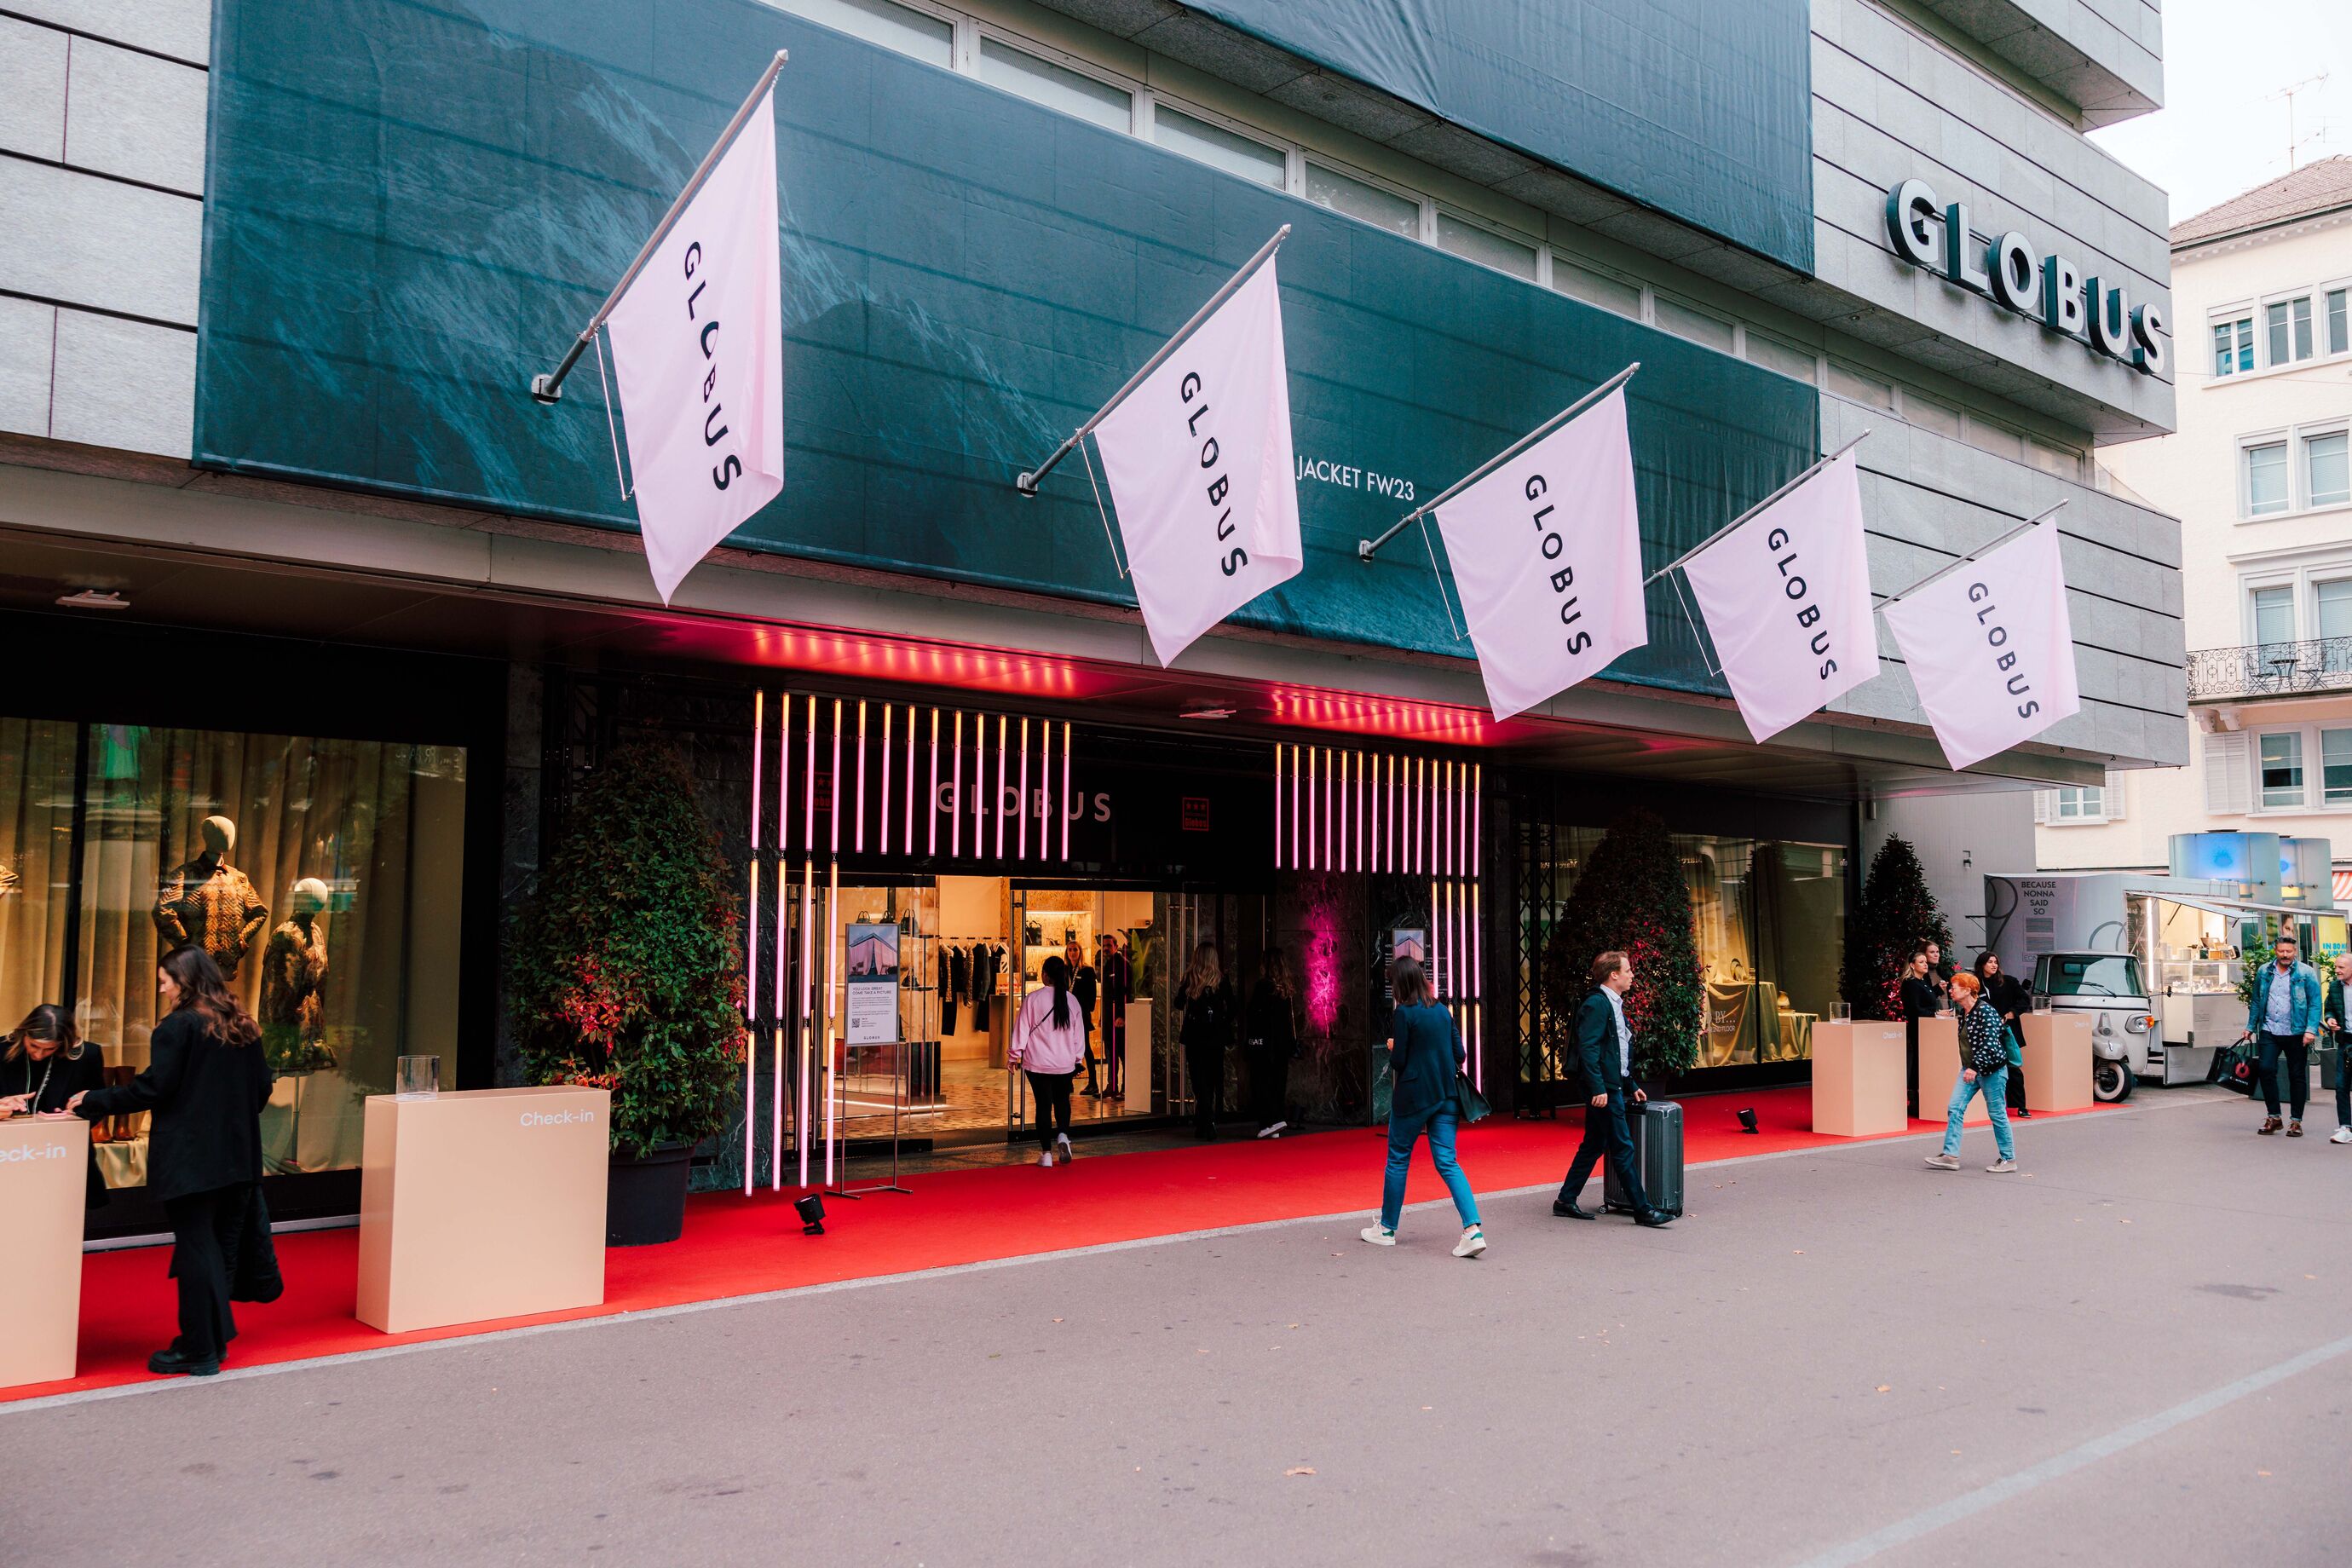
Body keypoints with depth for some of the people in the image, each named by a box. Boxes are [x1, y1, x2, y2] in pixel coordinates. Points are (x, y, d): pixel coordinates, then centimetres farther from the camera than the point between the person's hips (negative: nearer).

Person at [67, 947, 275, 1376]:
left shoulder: (178, 1026, -11)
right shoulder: (244, 1027, 8)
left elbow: (153, 1088, -14)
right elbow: (262, 1088, 11)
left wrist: (93, 1102, -3)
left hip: (189, 1159, -6)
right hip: (237, 1158, 6)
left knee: (196, 1248, 0)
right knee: (223, 1247, 14)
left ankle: (199, 1352, 6)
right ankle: (216, 1338, 21)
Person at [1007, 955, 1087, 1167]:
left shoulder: (1033, 999, -11)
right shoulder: (1071, 1000, 0)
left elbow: (1021, 1029, -6)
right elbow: (1079, 1033, 8)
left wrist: (1014, 1055, 7)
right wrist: (1078, 1059, 20)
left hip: (1038, 1062, -2)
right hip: (1065, 1063, 2)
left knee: (1043, 1105, 5)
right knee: (1062, 1101, 19)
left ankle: (1046, 1153, 6)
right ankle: (1062, 1135, -6)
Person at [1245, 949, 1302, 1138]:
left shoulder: (1263, 986, -12)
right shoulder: (1290, 988, 6)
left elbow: (1254, 1015, -13)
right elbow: (1294, 1017, 11)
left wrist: (1250, 1038, -6)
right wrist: (1293, 1043, 16)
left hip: (1263, 1042, -6)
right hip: (1284, 1043, 6)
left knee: (1260, 1082, 0)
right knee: (1278, 1082, 10)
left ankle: (1273, 1121, -12)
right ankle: (1273, 1128, 12)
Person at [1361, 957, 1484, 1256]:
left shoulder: (1403, 1013, -12)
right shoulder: (1443, 1010, 6)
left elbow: (1398, 1062, -11)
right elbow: (1460, 1055, 8)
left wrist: (1392, 1048, 9)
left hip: (1413, 1097, -5)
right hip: (1446, 1097, 5)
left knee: (1398, 1159, 10)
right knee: (1447, 1162, 3)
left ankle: (1387, 1229, 20)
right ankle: (1473, 1230, -12)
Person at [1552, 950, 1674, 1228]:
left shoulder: (1614, 1005, 18)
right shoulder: (1596, 1004, -14)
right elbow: (1588, 1049, -21)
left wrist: (1632, 1086, 22)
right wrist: (1598, 1089, -25)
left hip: (1613, 1087, 10)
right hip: (1604, 1090, -10)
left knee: (1594, 1146, 13)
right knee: (1623, 1149, -5)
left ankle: (1565, 1201, 19)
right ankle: (1643, 1210, -1)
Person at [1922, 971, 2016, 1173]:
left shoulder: (1985, 1011, -18)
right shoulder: (1963, 1011, 8)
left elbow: (1990, 1043, -23)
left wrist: (1975, 1067, -28)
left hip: (1991, 1070, -9)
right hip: (1970, 1069, 9)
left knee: (1997, 1114, 1)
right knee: (1954, 1109, 0)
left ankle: (2008, 1159, 14)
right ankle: (1951, 1156, 0)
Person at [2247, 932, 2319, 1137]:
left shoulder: (2305, 973, -3)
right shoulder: (2264, 972, 8)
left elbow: (2315, 1003, -6)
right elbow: (2257, 1001, 15)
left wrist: (2311, 1030, -16)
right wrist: (2251, 1026, 14)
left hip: (2296, 1033, -2)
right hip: (2269, 1031, 2)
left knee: (2297, 1075, 5)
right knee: (2265, 1069, -9)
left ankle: (2296, 1121, 14)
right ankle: (2273, 1116, 5)